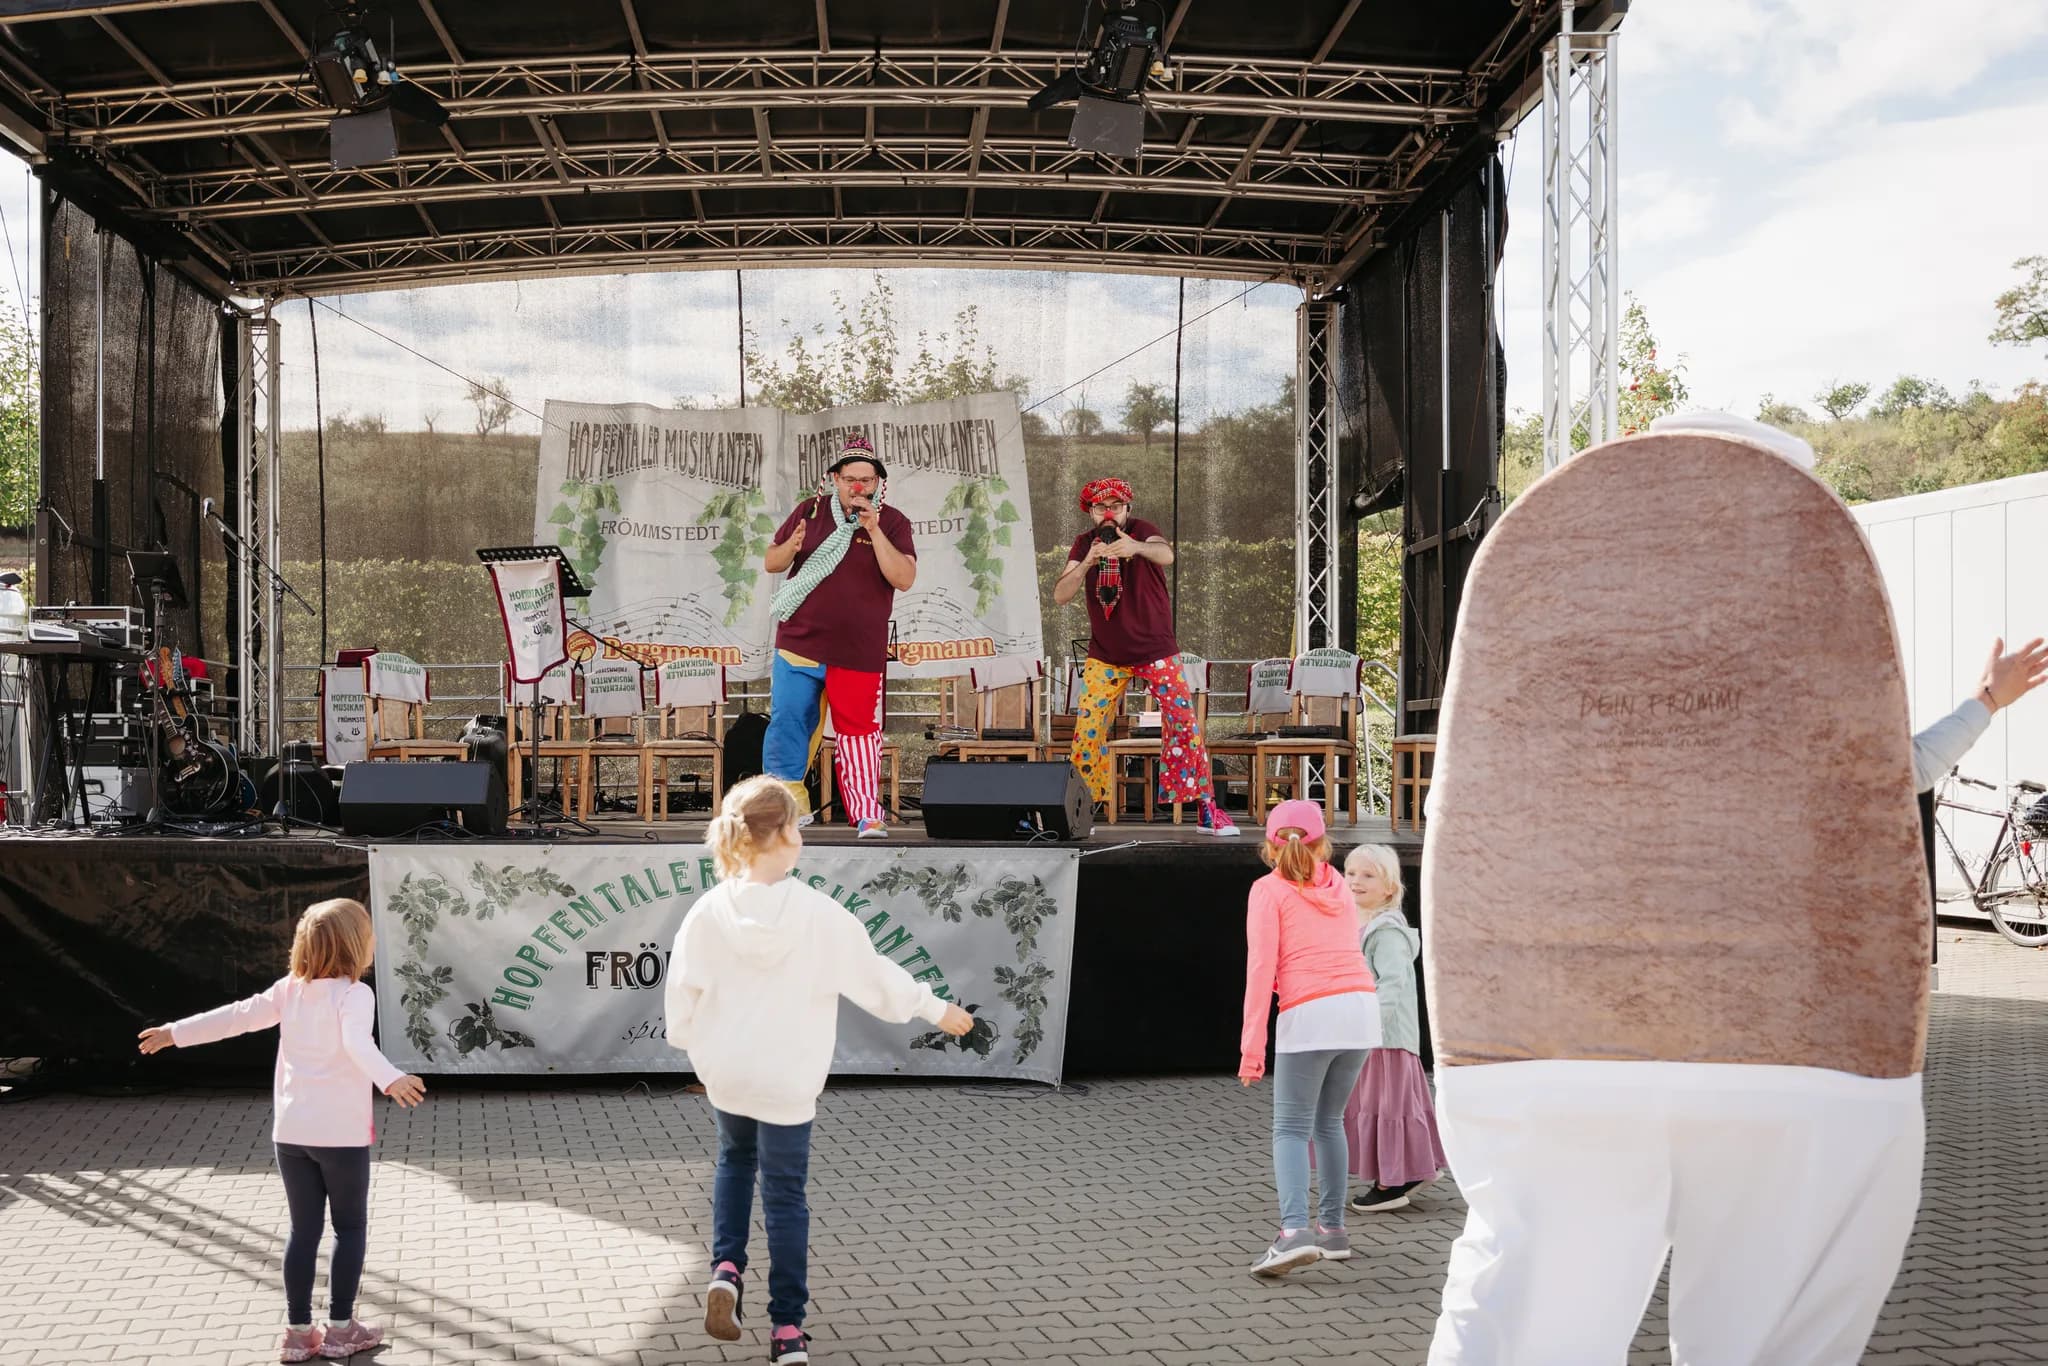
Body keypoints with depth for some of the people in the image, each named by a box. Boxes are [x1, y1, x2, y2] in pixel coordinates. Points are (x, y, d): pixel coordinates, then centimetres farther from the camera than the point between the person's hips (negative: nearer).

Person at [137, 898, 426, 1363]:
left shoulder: (290, 989, 5)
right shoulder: (354, 993, -13)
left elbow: (238, 1016, 8)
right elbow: (357, 1043, -31)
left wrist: (175, 1032, 20)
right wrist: (390, 1079, -48)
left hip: (291, 1131, 5)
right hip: (341, 1133, -5)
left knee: (303, 1230, 13)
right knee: (351, 1228, 10)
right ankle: (340, 1328, 12)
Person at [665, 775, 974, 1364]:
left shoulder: (710, 910, -12)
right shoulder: (820, 914, -18)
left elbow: (683, 992, -3)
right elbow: (876, 977, -9)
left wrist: (695, 1049, 16)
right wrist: (937, 1009, 7)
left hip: (725, 1073, 3)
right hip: (787, 1080, -2)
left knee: (735, 1160, 28)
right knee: (785, 1195, 9)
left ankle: (726, 1268, 10)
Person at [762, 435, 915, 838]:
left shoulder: (892, 522, 1)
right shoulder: (811, 510, 6)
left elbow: (904, 579, -13)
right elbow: (772, 563, 9)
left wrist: (874, 530, -21)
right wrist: (793, 545, -14)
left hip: (859, 653, -2)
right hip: (799, 644, 2)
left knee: (859, 733, 3)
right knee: (787, 725, 0)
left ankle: (867, 816, 11)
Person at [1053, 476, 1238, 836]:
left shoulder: (1142, 532, -10)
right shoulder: (1084, 543, 0)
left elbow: (1166, 554, -35)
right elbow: (1060, 596, -11)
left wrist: (1136, 548, -57)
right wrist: (1087, 564, -29)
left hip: (1156, 651, -3)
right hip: (1105, 656, 3)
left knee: (1184, 724, -7)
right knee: (1087, 732, -2)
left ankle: (1208, 810, -1)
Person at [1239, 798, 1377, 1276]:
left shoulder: (1269, 889, 3)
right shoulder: (1337, 886, 19)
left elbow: (1261, 968, -5)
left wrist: (1252, 1045, -7)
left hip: (1310, 1016, -5)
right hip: (1361, 1008, 5)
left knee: (1291, 1128, -2)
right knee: (1329, 1120, 19)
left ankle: (1295, 1231, -19)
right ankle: (1333, 1229, 19)